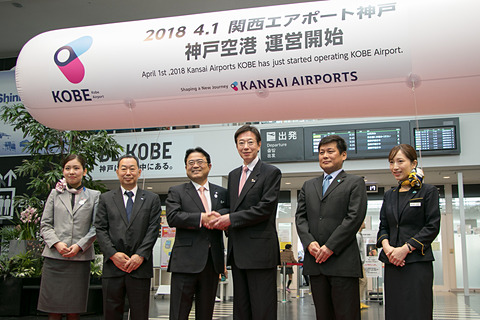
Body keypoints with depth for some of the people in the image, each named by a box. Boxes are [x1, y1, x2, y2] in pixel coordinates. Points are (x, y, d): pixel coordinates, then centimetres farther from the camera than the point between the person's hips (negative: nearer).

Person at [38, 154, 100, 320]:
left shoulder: (94, 196, 8)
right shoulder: (55, 194, 12)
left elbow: (96, 227, 3)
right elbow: (45, 224, 8)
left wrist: (79, 246, -10)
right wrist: (57, 243, -9)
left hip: (80, 258, -1)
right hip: (54, 257, 1)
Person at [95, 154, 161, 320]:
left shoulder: (152, 199, 10)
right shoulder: (106, 198, 12)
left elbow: (153, 229, 1)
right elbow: (100, 229, 4)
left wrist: (140, 255, -11)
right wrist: (113, 254, -10)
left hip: (140, 266, 0)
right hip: (113, 266, 1)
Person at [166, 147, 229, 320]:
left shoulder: (221, 193, 16)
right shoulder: (176, 192, 7)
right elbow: (172, 217, -9)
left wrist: (214, 217, -17)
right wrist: (201, 218, -15)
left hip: (212, 261, 3)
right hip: (186, 261, -3)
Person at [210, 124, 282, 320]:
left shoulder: (271, 172, -3)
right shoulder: (233, 175, 19)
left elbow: (266, 208, -13)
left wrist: (231, 219, -13)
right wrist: (221, 220, -1)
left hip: (260, 250, -7)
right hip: (238, 251, 7)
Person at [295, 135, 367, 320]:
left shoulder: (355, 183, 5)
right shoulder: (308, 186, 20)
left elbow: (354, 217, -6)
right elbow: (300, 216, 12)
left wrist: (330, 247, -12)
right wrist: (309, 242, -6)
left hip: (342, 261, -4)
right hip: (315, 261, 4)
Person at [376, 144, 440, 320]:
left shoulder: (428, 191, 1)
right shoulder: (389, 195, 17)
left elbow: (433, 227, -6)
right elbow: (383, 226, 14)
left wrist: (405, 249, -14)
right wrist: (386, 246, -8)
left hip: (418, 261, -5)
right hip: (392, 262, 5)